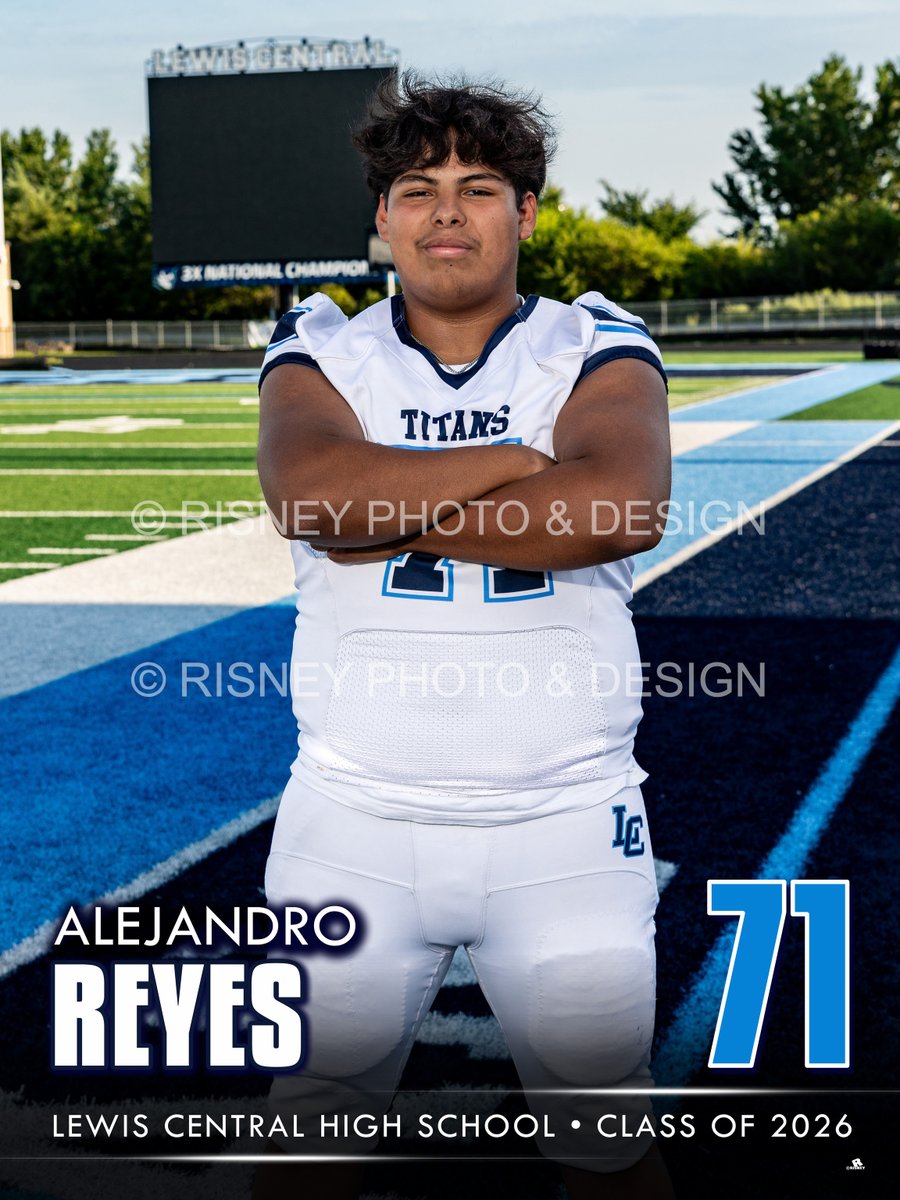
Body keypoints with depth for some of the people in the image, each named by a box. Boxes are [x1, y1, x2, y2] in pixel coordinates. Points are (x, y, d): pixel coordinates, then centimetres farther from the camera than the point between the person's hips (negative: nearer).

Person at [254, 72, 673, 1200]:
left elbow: (622, 508, -19)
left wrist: (389, 516, -14)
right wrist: (524, 458, -14)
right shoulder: (321, 353, 6)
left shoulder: (597, 348, 3)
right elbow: (307, 496, -17)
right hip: (355, 822, 1)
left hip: (567, 824, -1)